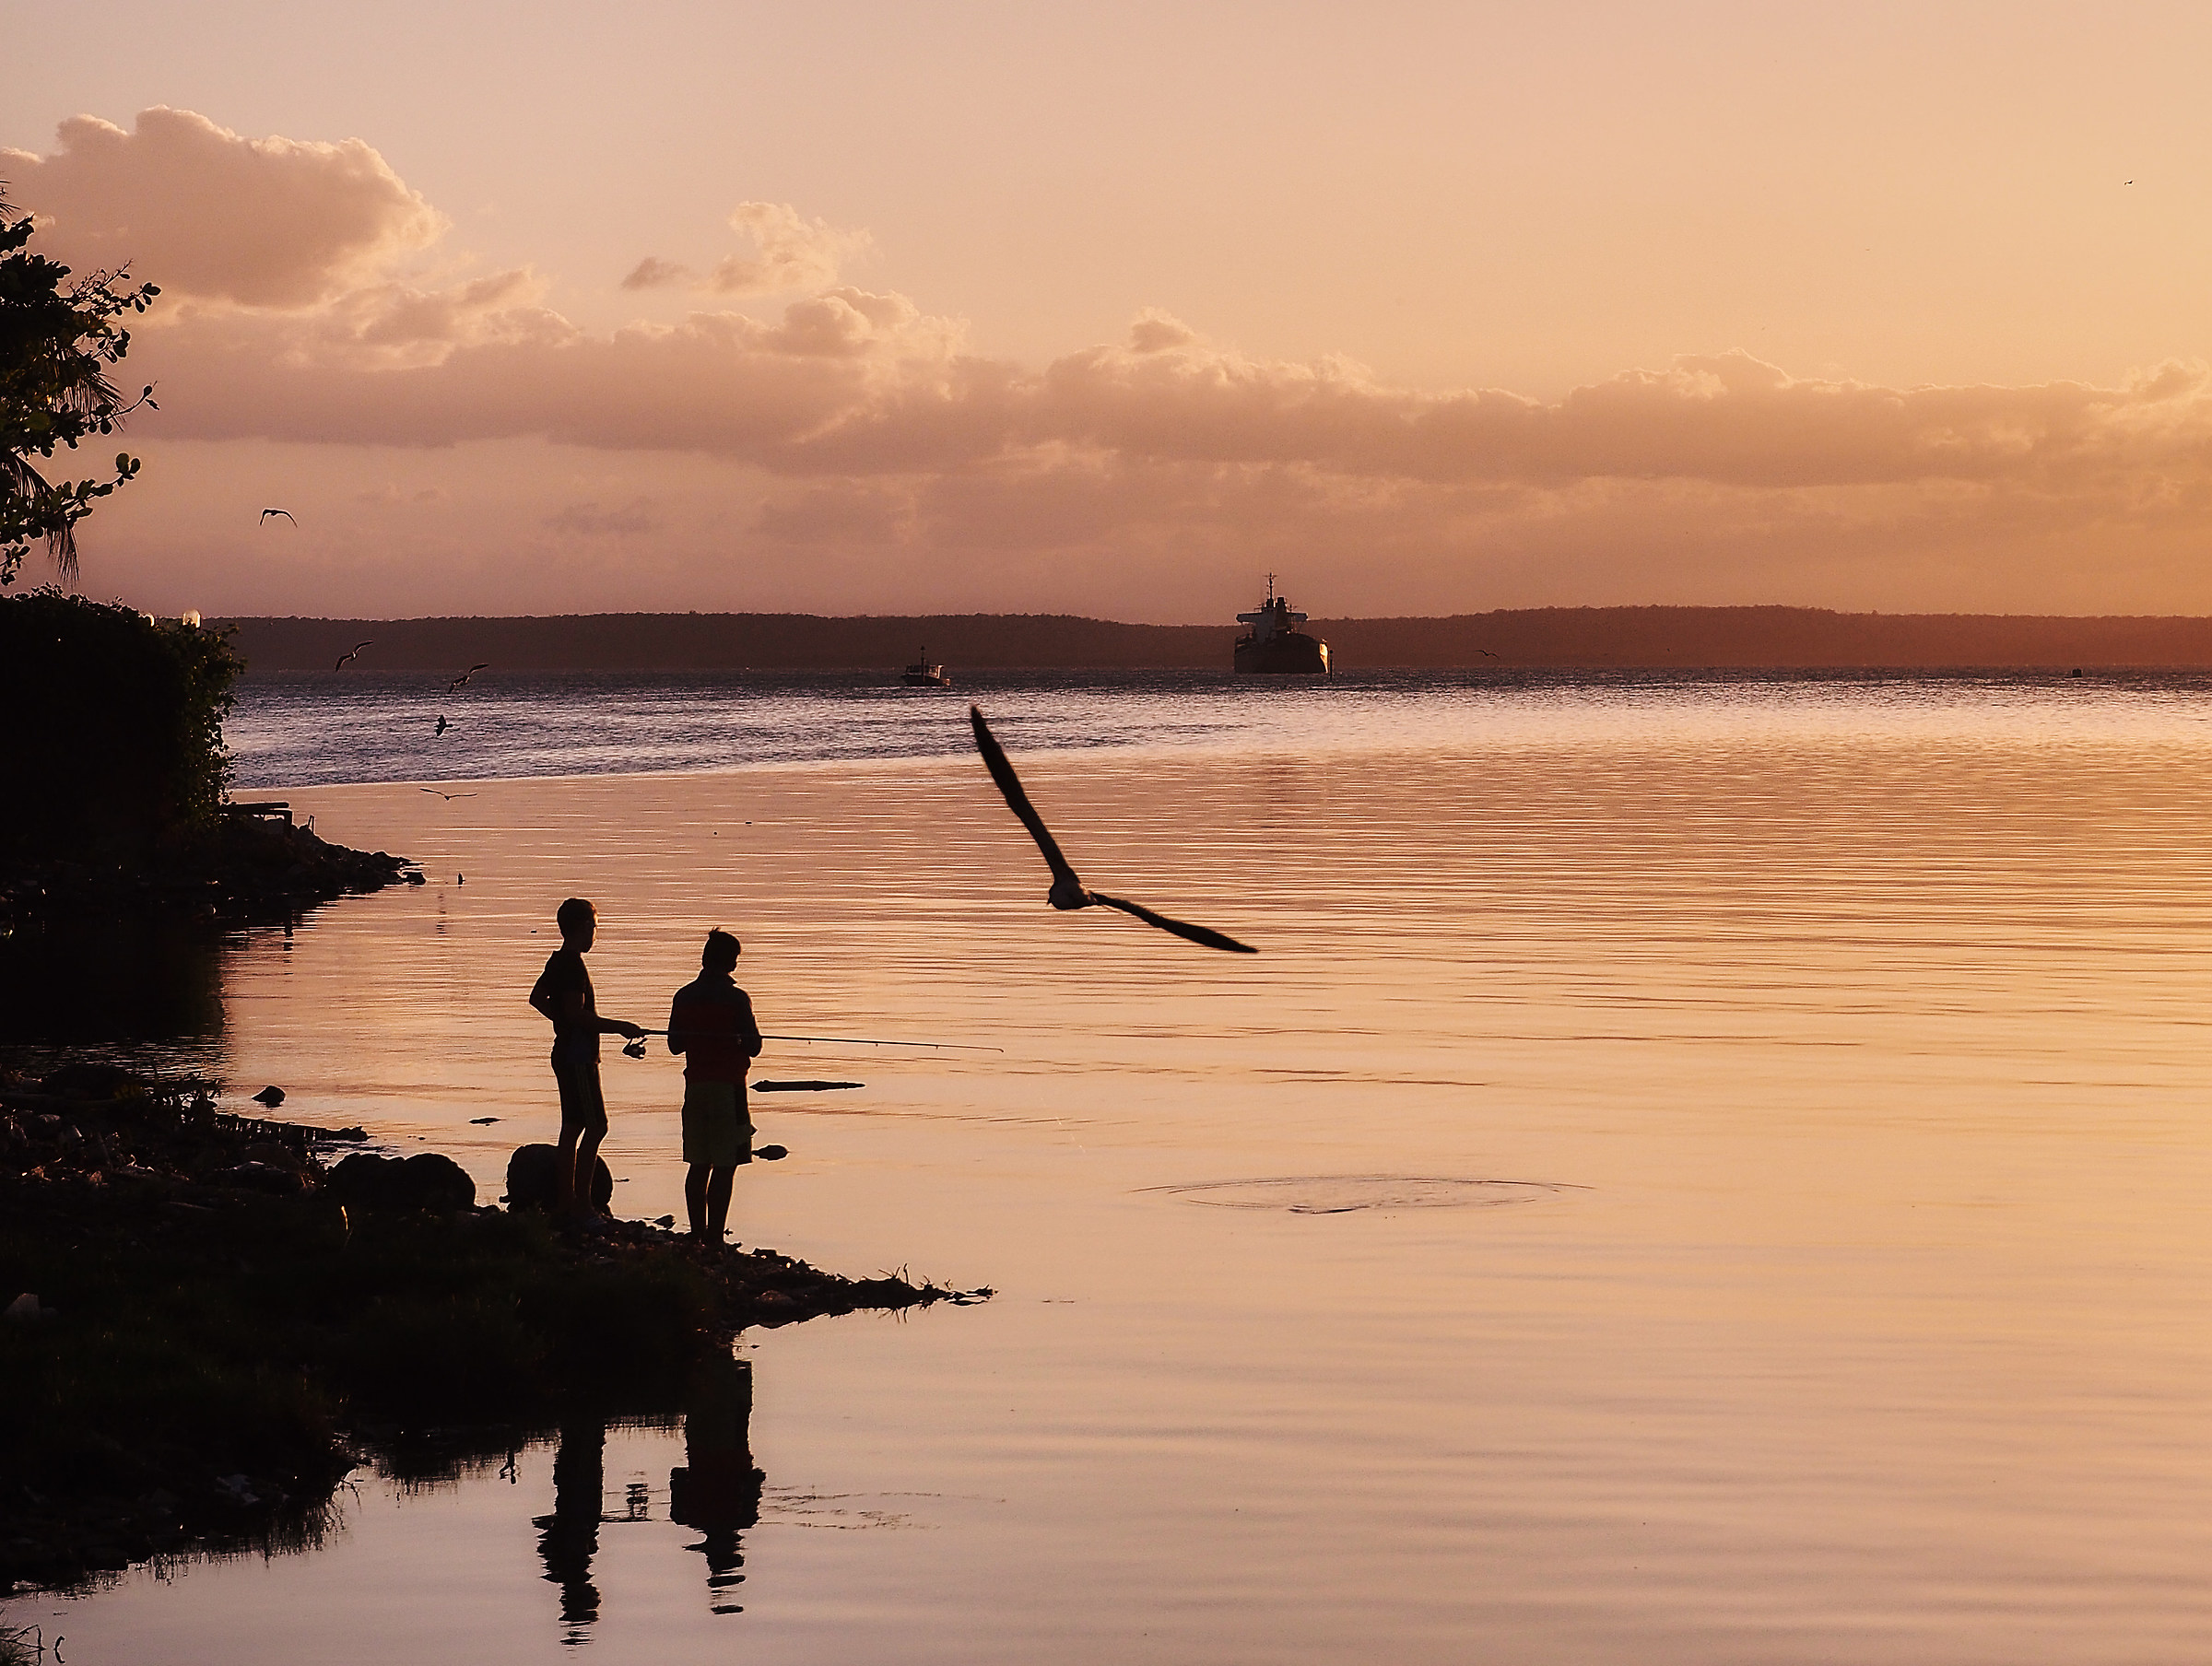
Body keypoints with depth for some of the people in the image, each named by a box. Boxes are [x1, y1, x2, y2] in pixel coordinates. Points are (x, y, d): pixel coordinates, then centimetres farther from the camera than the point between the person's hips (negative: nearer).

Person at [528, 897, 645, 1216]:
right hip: (579, 1057, -10)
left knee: (573, 1127, 12)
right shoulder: (573, 965, -17)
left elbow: (537, 998, 26)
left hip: (567, 1054, 10)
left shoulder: (557, 962, 13)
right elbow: (577, 1014, -24)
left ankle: (566, 1200, 15)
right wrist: (620, 1027, -17)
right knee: (596, 1126, -10)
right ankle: (581, 1200, -12)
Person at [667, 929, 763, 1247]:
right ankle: (714, 1236, -7)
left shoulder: (684, 997, 4)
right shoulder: (736, 999, -11)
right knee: (724, 1167, -3)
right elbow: (753, 1047, -9)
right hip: (728, 1086, -5)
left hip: (695, 1086, 5)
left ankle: (697, 1234, 13)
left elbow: (675, 1045, 11)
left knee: (699, 1165, 12)